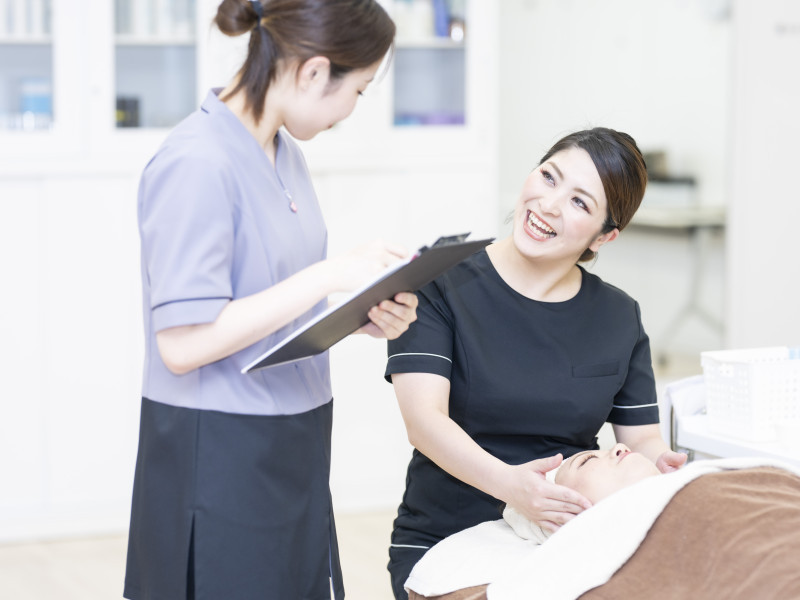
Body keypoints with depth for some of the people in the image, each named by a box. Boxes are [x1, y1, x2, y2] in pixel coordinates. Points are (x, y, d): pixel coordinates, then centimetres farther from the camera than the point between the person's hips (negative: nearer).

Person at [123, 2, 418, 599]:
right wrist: (332, 274, -22)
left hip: (289, 448, 9)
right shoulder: (199, 164, -20)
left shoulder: (285, 152, 8)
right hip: (219, 456, -9)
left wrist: (364, 317, -1)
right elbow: (182, 343, -24)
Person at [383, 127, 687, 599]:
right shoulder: (440, 284, -2)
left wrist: (657, 463, -14)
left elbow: (642, 436, 11)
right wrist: (508, 482, -30)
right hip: (443, 542, -3)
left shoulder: (620, 318, 10)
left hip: (571, 542, 3)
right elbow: (424, 418, -12)